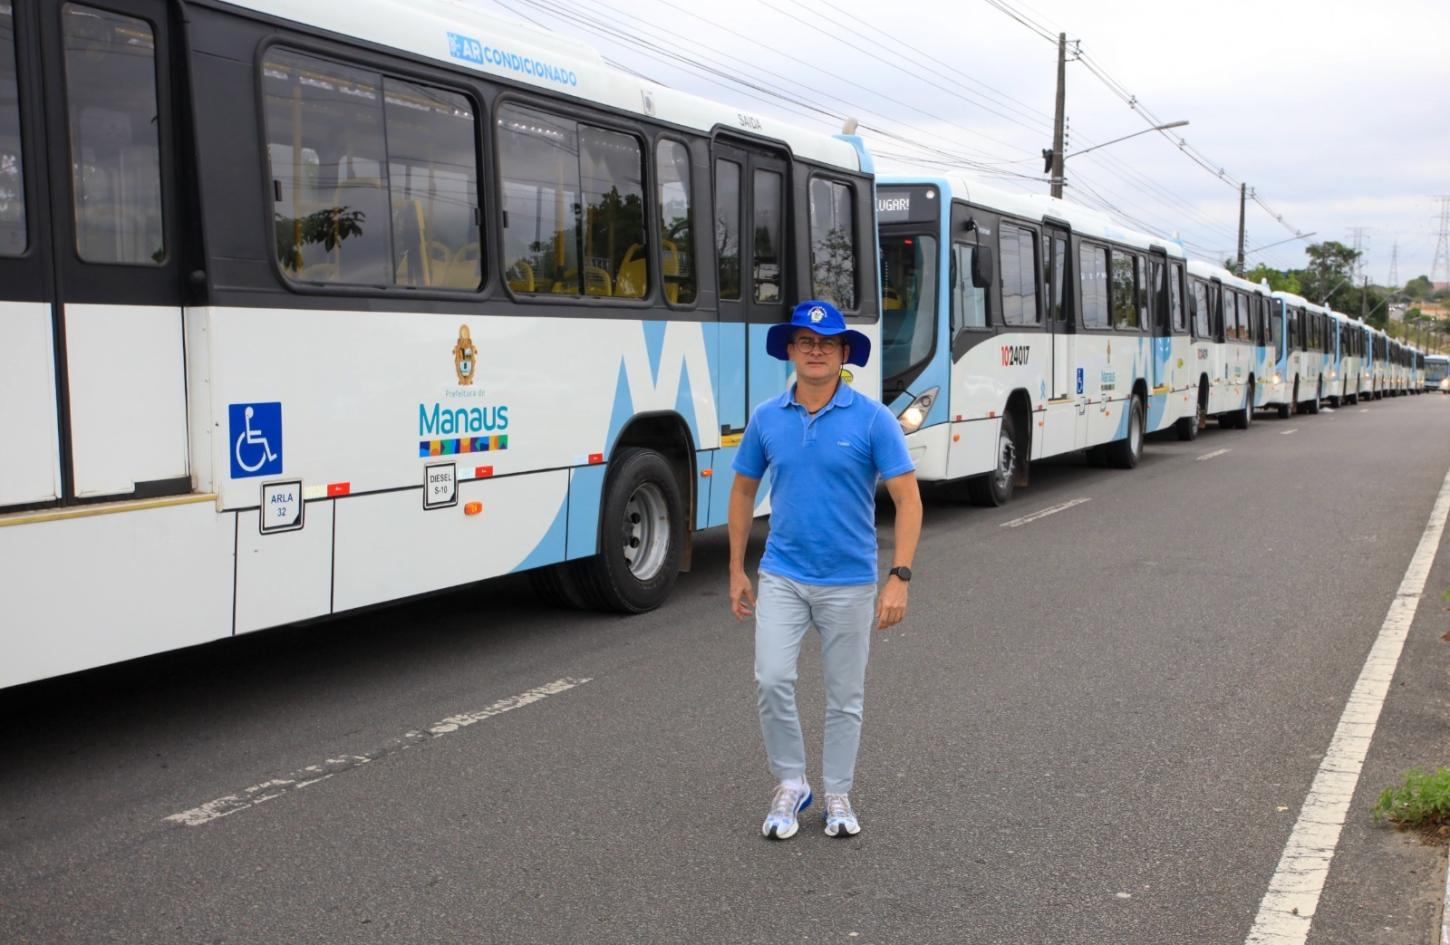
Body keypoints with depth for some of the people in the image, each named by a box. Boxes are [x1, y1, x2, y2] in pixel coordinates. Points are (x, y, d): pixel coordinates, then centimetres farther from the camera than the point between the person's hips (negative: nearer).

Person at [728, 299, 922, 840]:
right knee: (771, 680, -10)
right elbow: (743, 491, 11)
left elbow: (907, 498, -10)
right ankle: (790, 783, 12)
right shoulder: (766, 418, 0)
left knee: (845, 695, 9)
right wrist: (736, 570, 8)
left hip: (849, 582, -1)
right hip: (782, 577, 2)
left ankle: (838, 794, 27)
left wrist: (899, 577, -18)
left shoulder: (872, 419, -10)